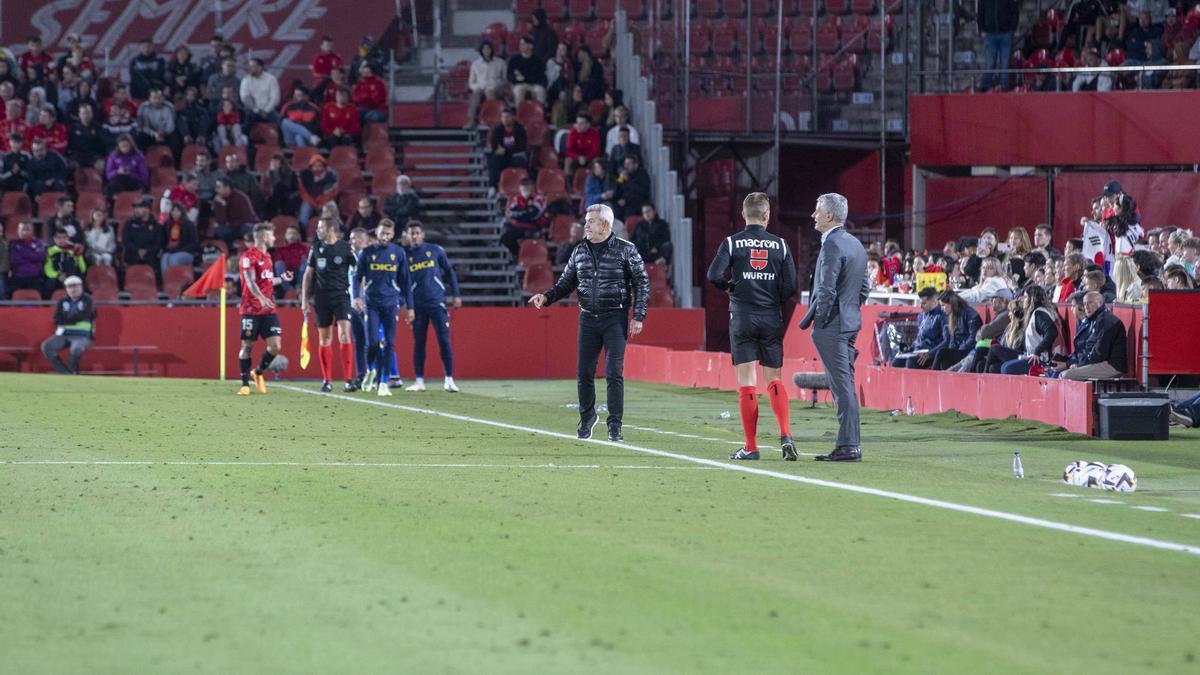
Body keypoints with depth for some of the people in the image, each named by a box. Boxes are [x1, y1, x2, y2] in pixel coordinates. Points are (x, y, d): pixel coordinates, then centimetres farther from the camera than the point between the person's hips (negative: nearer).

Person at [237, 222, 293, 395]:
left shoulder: (267, 256, 16)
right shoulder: (249, 256, -9)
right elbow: (250, 281, -21)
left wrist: (282, 279, 27)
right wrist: (261, 298, -35)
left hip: (268, 310, 7)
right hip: (251, 309, -7)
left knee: (275, 346, -4)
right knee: (247, 346, -2)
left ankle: (258, 373, 19)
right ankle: (245, 384, 7)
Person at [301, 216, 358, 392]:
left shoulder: (345, 247, -3)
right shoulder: (316, 248, 8)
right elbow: (308, 274, 14)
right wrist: (304, 300, 10)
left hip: (341, 295, -3)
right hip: (322, 297, 3)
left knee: (344, 335, -15)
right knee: (325, 339, 5)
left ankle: (349, 379, -14)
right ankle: (326, 381, 13)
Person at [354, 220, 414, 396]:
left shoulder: (398, 252, 5)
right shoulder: (367, 252, 4)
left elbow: (405, 281, 9)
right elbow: (358, 277, 6)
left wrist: (409, 306, 8)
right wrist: (356, 296, -11)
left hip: (391, 303, 1)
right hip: (371, 303, -1)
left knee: (389, 343, -3)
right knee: (372, 341, -8)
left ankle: (384, 383, 3)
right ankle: (370, 370, 21)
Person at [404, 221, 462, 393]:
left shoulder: (436, 251, 3)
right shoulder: (406, 256, 5)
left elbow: (449, 272, 10)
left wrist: (456, 295, 5)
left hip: (437, 302, -1)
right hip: (417, 306, 1)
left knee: (444, 341, -5)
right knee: (418, 343, 3)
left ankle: (449, 380, -1)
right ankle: (419, 381, 8)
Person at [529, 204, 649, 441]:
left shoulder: (625, 250, -3)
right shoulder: (580, 252, 9)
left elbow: (642, 283, -1)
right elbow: (566, 283, 16)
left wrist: (638, 316, -8)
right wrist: (547, 297, -2)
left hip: (615, 318, -4)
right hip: (588, 318, 4)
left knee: (614, 373, -8)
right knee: (584, 373, 5)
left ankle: (615, 424, -3)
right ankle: (587, 417, 24)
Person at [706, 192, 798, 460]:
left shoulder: (732, 243, -2)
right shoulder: (780, 245, 3)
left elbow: (714, 275, -14)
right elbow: (791, 286, 0)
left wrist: (729, 288, 7)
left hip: (742, 318, -2)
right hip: (772, 319, 2)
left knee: (747, 383, 1)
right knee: (774, 380, 9)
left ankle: (751, 446, 2)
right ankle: (785, 435, -11)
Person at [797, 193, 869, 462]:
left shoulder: (832, 246, -16)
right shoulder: (856, 245, 13)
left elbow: (826, 291, -21)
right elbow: (864, 288, 18)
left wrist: (817, 320, -10)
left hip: (831, 326, -9)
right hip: (851, 322, 9)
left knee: (842, 386, -8)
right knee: (845, 385, 12)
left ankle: (847, 446, -8)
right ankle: (850, 445, 14)